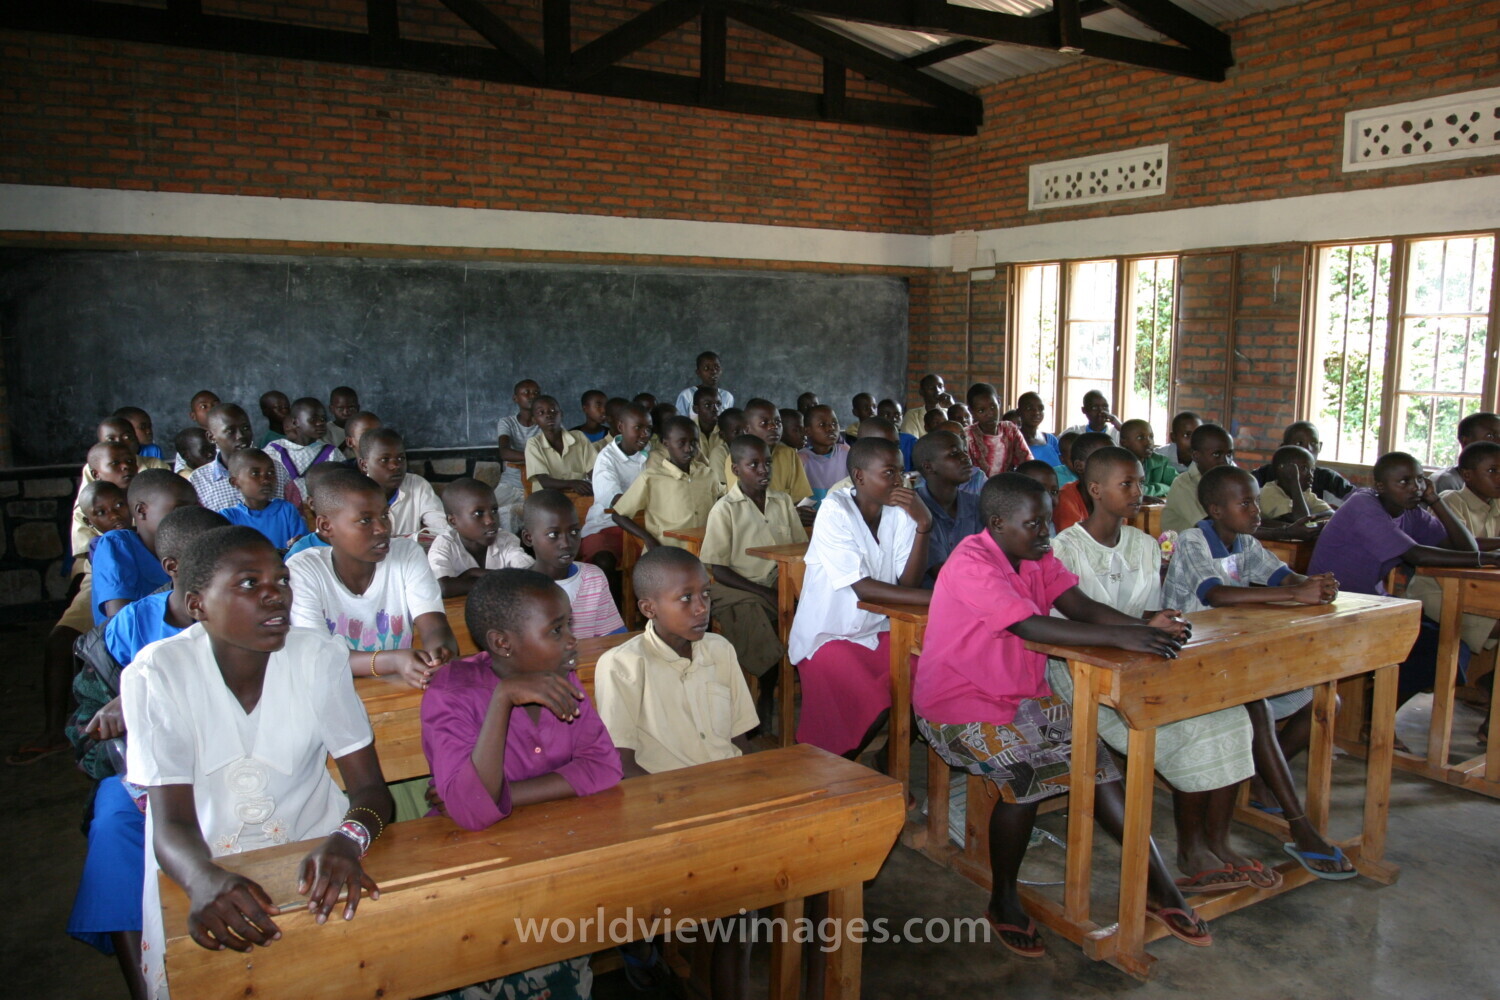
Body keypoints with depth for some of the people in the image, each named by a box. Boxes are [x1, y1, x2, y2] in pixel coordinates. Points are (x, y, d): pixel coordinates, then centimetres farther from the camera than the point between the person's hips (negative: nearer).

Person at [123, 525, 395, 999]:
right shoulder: (157, 674, -13)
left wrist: (347, 841, -32)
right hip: (203, 865, -1)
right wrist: (205, 880, -37)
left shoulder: (318, 657, -10)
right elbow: (172, 823, -15)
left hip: (315, 851, 1)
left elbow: (371, 789, -9)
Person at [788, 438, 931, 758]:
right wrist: (935, 598, -30)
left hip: (877, 631, 5)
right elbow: (861, 587, -24)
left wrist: (923, 526, -22)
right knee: (874, 707, -26)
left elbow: (908, 584, -10)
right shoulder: (834, 510, -16)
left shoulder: (900, 511, -2)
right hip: (828, 635, -5)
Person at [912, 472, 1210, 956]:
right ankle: (1003, 900, -7)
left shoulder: (1036, 555, 5)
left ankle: (1158, 885, -1)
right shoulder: (970, 565, -22)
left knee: (1095, 758, -10)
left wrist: (1144, 627, -25)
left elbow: (1079, 605, -7)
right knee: (1026, 771, -28)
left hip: (1023, 697, 8)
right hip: (958, 710, -7)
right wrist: (1120, 637, -39)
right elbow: (1030, 626, -33)